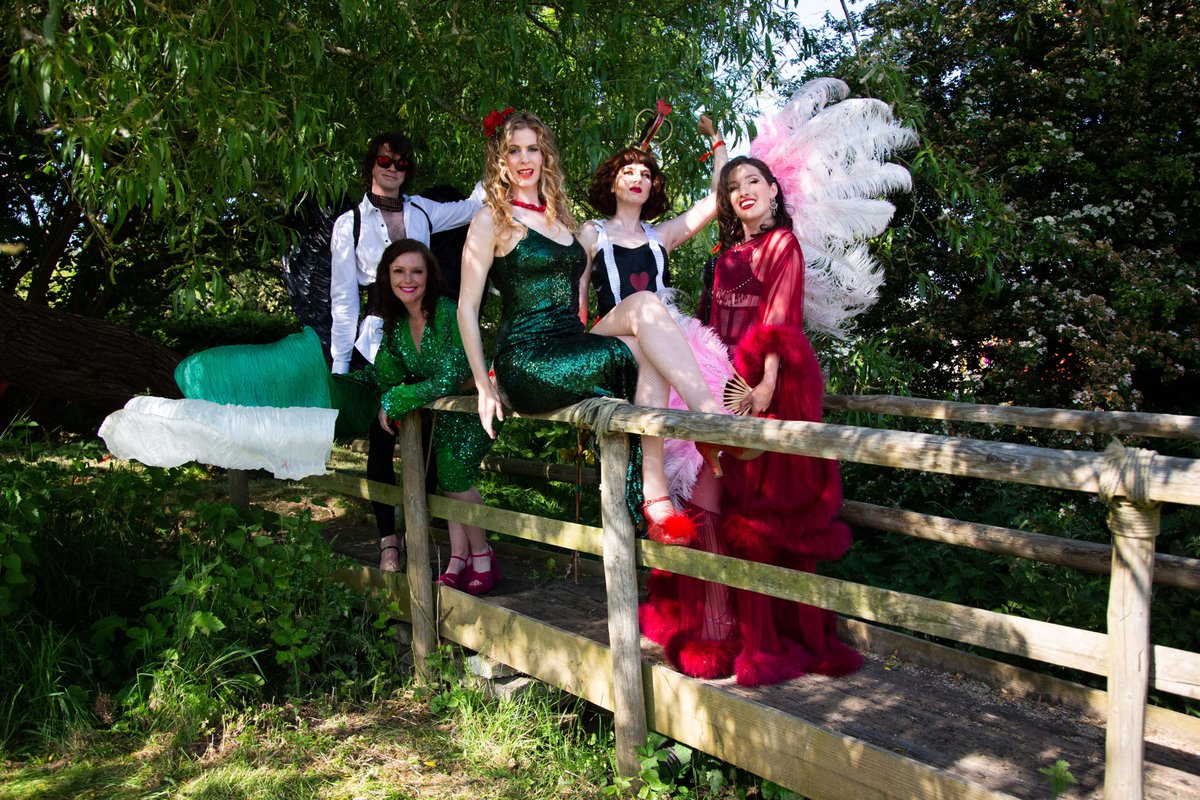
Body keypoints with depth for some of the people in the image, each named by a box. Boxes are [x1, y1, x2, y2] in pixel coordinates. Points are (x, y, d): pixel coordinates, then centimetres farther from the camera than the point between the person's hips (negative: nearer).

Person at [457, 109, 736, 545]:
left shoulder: (561, 217, 23)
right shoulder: (492, 219, 3)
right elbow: (467, 306, -2)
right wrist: (484, 386, -7)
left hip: (572, 349, 6)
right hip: (527, 361, -6)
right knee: (644, 305, -20)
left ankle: (655, 498, -30)